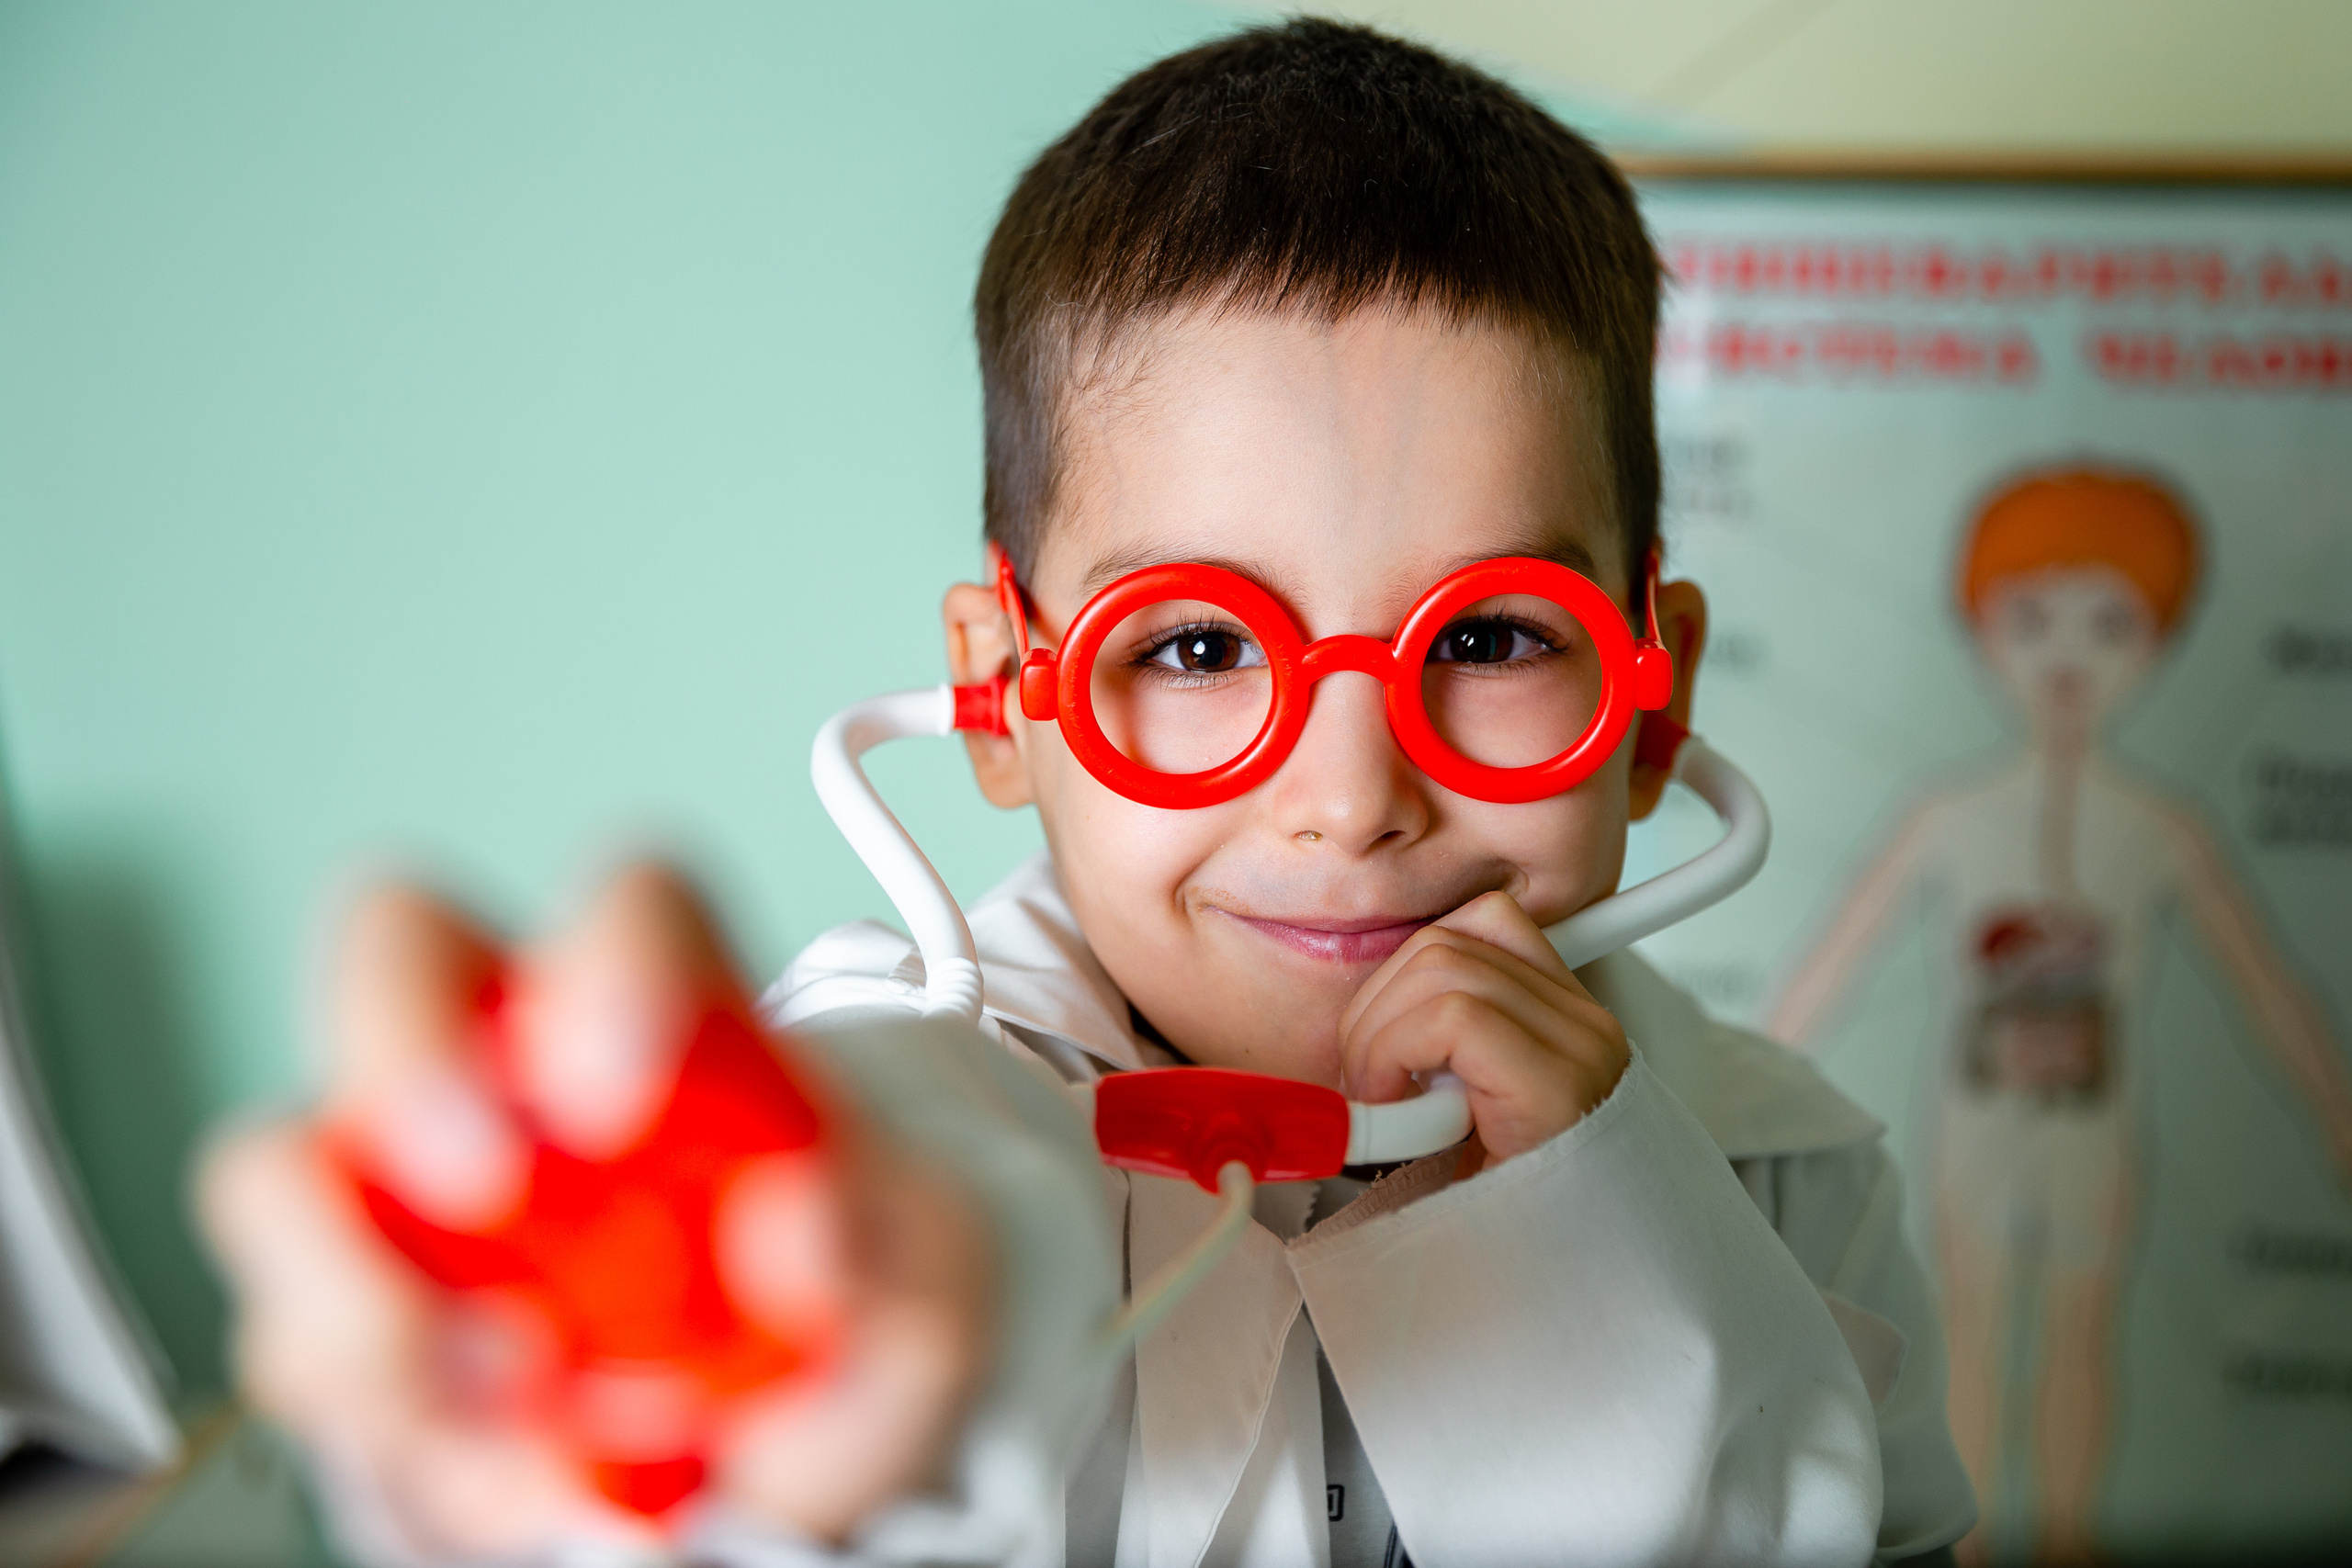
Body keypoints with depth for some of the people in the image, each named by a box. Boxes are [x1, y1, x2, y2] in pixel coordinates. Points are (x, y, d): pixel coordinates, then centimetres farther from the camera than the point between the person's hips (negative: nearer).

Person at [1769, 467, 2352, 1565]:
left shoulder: (2164, 834, -8)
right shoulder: (1951, 820, -10)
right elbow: (1829, 971, -6)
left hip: (2096, 1141, 1)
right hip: (1978, 1135, -1)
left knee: (2078, 1337, 15)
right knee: (1974, 1340, 13)